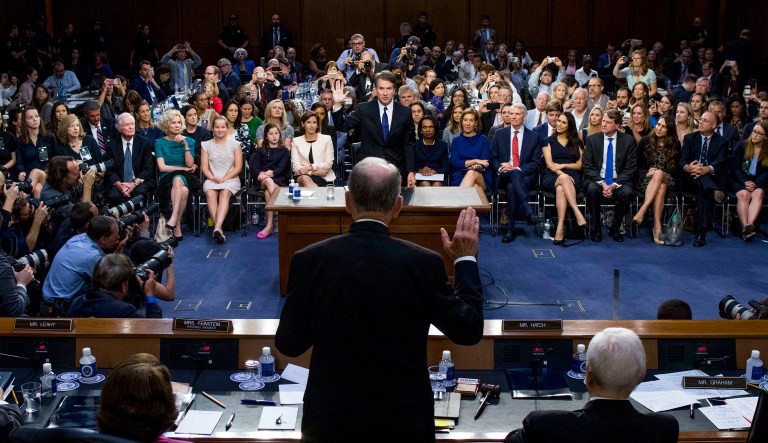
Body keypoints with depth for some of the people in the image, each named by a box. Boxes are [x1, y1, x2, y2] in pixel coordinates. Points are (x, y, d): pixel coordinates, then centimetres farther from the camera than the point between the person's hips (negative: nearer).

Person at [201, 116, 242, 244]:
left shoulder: (235, 145, 11)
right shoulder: (206, 145, 15)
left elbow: (238, 167, 4)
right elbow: (204, 166, 8)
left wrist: (225, 178, -10)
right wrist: (213, 178, -12)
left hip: (231, 179, -1)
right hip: (211, 179, 1)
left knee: (225, 193, -35)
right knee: (210, 194, -33)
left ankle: (217, 228, -52)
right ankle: (219, 229, -41)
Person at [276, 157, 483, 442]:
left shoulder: (310, 260, -10)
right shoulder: (422, 263, -12)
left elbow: (288, 344, -2)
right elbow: (469, 330, -1)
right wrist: (466, 260, 9)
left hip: (330, 420, 1)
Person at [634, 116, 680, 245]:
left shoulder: (675, 145, 7)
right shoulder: (645, 141, 6)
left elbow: (676, 169, 5)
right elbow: (638, 166, 7)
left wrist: (658, 173, -12)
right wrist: (647, 172, -14)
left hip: (668, 180, 0)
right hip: (646, 179, 0)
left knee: (659, 174, -37)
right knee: (660, 187, -37)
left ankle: (641, 212, -46)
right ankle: (657, 226, -45)